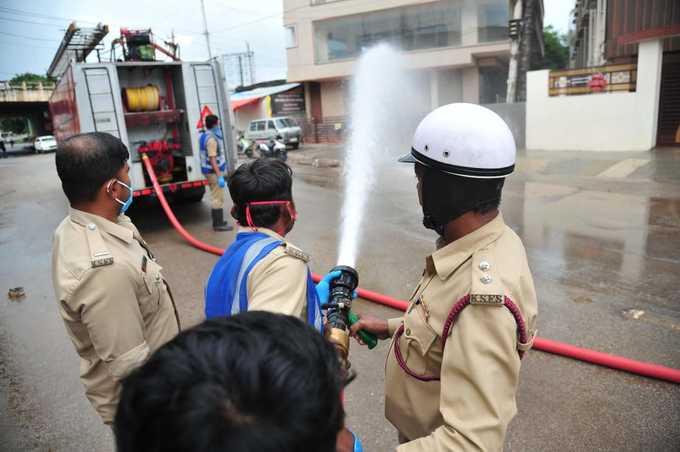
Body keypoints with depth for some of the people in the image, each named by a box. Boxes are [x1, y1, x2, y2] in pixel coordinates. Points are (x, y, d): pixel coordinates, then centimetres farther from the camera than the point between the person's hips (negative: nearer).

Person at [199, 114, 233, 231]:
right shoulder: (211, 139, -19)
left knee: (215, 197, 16)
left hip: (210, 170, 10)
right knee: (218, 198, -5)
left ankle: (217, 222, 24)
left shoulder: (204, 136, 13)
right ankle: (219, 224, 0)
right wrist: (219, 176, -25)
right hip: (214, 171, -10)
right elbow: (212, 159, -24)